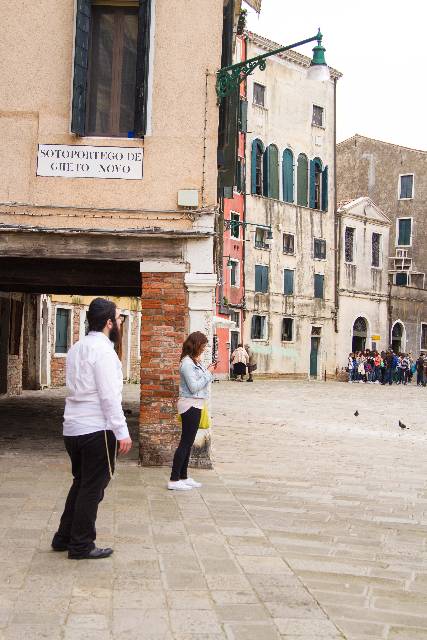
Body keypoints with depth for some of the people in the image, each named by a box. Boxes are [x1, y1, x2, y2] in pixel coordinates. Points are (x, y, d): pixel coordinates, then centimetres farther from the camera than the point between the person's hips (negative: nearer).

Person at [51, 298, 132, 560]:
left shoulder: (77, 348, 13)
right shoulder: (103, 349, -15)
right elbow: (109, 396, -20)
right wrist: (122, 432, -16)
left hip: (73, 428, 9)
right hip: (97, 429, -9)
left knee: (81, 484, 20)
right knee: (93, 489, 2)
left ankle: (64, 538, 25)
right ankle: (81, 546, 10)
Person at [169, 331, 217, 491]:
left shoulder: (195, 361, 11)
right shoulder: (187, 363, -16)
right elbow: (194, 387, -19)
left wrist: (209, 371, 3)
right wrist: (208, 373, -12)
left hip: (195, 405, 10)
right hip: (190, 405, -10)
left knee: (188, 442, 12)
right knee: (185, 443, -7)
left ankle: (183, 477, 19)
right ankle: (174, 480, -4)